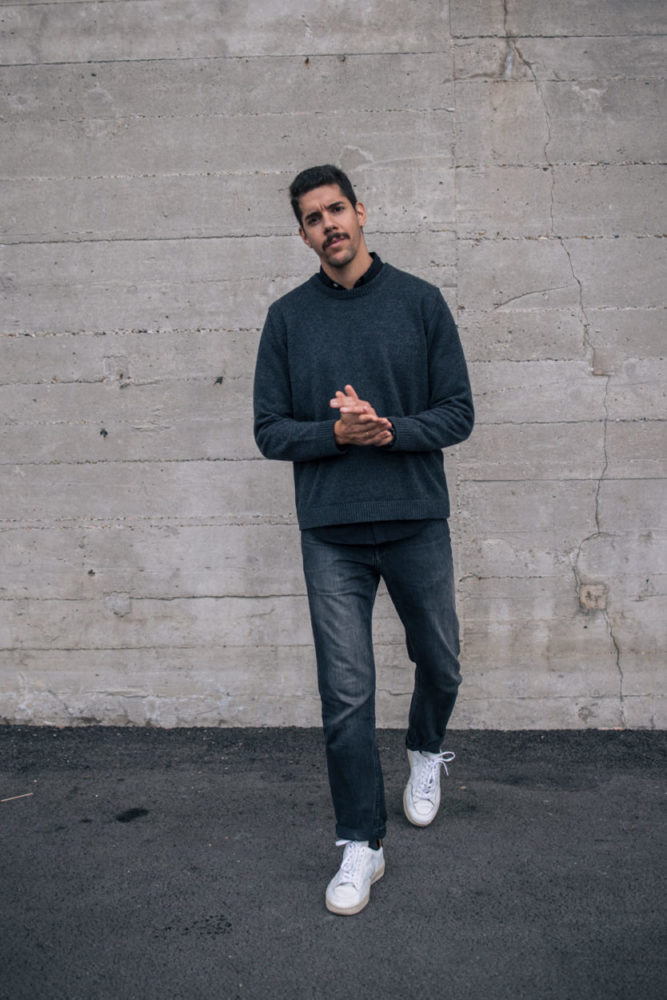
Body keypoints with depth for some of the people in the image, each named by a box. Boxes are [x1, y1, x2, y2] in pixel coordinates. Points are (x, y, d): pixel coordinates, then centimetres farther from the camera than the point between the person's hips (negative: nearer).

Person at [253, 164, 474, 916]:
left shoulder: (419, 301, 2)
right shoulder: (288, 317, 4)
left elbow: (458, 413, -1)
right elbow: (270, 430, 3)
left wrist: (389, 430, -18)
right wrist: (334, 433, -15)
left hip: (417, 522, 1)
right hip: (331, 532, 0)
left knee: (439, 663, 16)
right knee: (346, 693, 2)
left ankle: (426, 751, 49)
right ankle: (361, 845, 17)